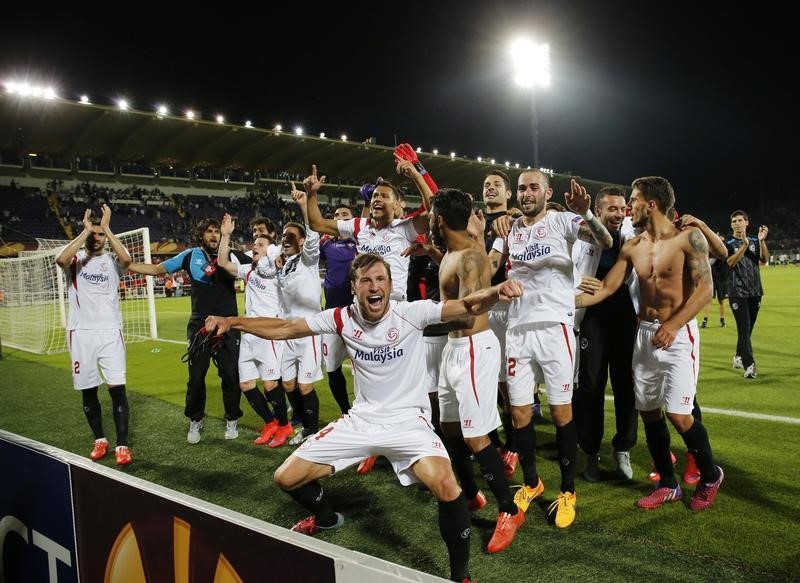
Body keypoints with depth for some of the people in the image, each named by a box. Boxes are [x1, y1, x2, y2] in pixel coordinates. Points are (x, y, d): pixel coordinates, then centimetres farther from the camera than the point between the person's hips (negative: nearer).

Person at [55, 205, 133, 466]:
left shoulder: (112, 261, 6)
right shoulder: (76, 259, 7)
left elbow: (127, 259, -19)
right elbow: (60, 259, -19)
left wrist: (106, 228, -14)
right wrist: (86, 230, -15)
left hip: (110, 332, -1)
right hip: (81, 333, 1)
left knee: (117, 388, -7)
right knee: (88, 390, 9)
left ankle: (122, 445, -1)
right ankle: (100, 439, 25)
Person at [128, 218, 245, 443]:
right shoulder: (190, 256, 3)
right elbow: (156, 269, 9)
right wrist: (123, 264, 4)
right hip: (199, 326, 1)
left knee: (230, 375, 4)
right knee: (196, 376, 6)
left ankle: (232, 420, 23)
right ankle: (195, 421, 26)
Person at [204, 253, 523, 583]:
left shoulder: (410, 313, -15)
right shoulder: (342, 318, -6)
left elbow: (466, 307, -25)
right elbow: (284, 329, 1)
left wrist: (495, 292, -46)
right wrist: (232, 322, -7)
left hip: (407, 420, -4)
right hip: (361, 420, 4)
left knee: (446, 487, -32)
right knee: (286, 478, 5)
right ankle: (326, 518, 40)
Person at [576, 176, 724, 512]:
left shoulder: (688, 237, -9)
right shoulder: (632, 248, 7)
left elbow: (705, 289, -16)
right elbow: (605, 289, 8)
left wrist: (672, 325, -25)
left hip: (678, 333, -6)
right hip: (644, 333, 6)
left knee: (679, 415, -10)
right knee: (648, 412, 8)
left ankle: (710, 476, 19)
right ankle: (667, 485, 25)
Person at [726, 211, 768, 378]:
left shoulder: (755, 241, 9)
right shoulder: (729, 244, -2)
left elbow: (764, 259, -6)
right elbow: (731, 262, -19)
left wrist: (762, 240, -20)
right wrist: (744, 244, -29)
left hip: (755, 291, 5)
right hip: (738, 292, -4)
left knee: (748, 328, 11)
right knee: (744, 328, -10)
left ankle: (738, 357, 25)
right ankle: (749, 365, -13)